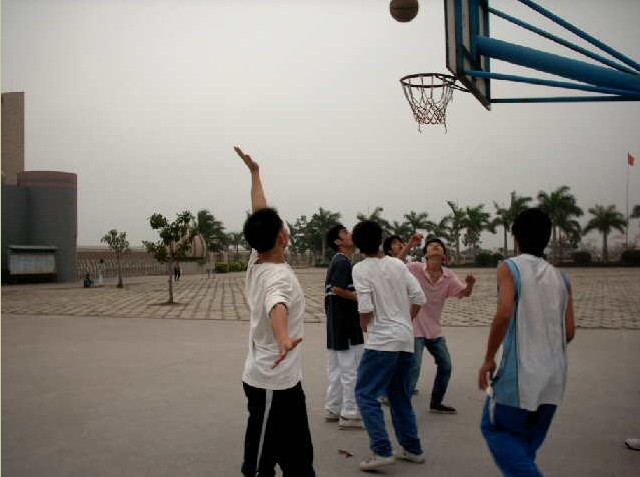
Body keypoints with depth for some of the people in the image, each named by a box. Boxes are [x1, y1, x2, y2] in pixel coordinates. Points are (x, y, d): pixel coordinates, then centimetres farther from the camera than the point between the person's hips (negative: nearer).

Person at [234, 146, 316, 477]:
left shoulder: (256, 262, 1)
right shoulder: (278, 276, -23)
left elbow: (260, 215, 13)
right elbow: (276, 307, -45)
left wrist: (255, 172, 23)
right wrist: (284, 339, -66)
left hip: (286, 380, 9)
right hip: (272, 384, -9)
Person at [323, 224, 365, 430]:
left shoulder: (338, 261, 16)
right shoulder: (343, 262, -14)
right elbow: (338, 289, -24)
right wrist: (361, 298, -15)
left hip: (336, 324, 10)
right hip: (345, 322, -10)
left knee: (337, 368, 16)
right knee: (351, 369, -4)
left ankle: (332, 410, 24)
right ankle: (349, 415, 2)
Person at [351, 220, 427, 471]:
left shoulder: (360, 269, -8)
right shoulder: (397, 264, 7)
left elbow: (366, 307, -16)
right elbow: (419, 297, 4)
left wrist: (364, 324, 4)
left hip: (382, 340, -6)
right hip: (406, 339, 6)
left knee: (366, 394, 1)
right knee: (400, 394, 19)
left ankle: (382, 451, -6)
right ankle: (412, 448, 24)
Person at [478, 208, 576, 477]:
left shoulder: (509, 268, -7)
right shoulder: (560, 277, 8)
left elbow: (504, 313, -21)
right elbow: (570, 331, 7)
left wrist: (488, 359, -11)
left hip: (519, 372, -6)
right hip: (554, 376, 6)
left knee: (495, 428, 11)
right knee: (527, 440, 21)